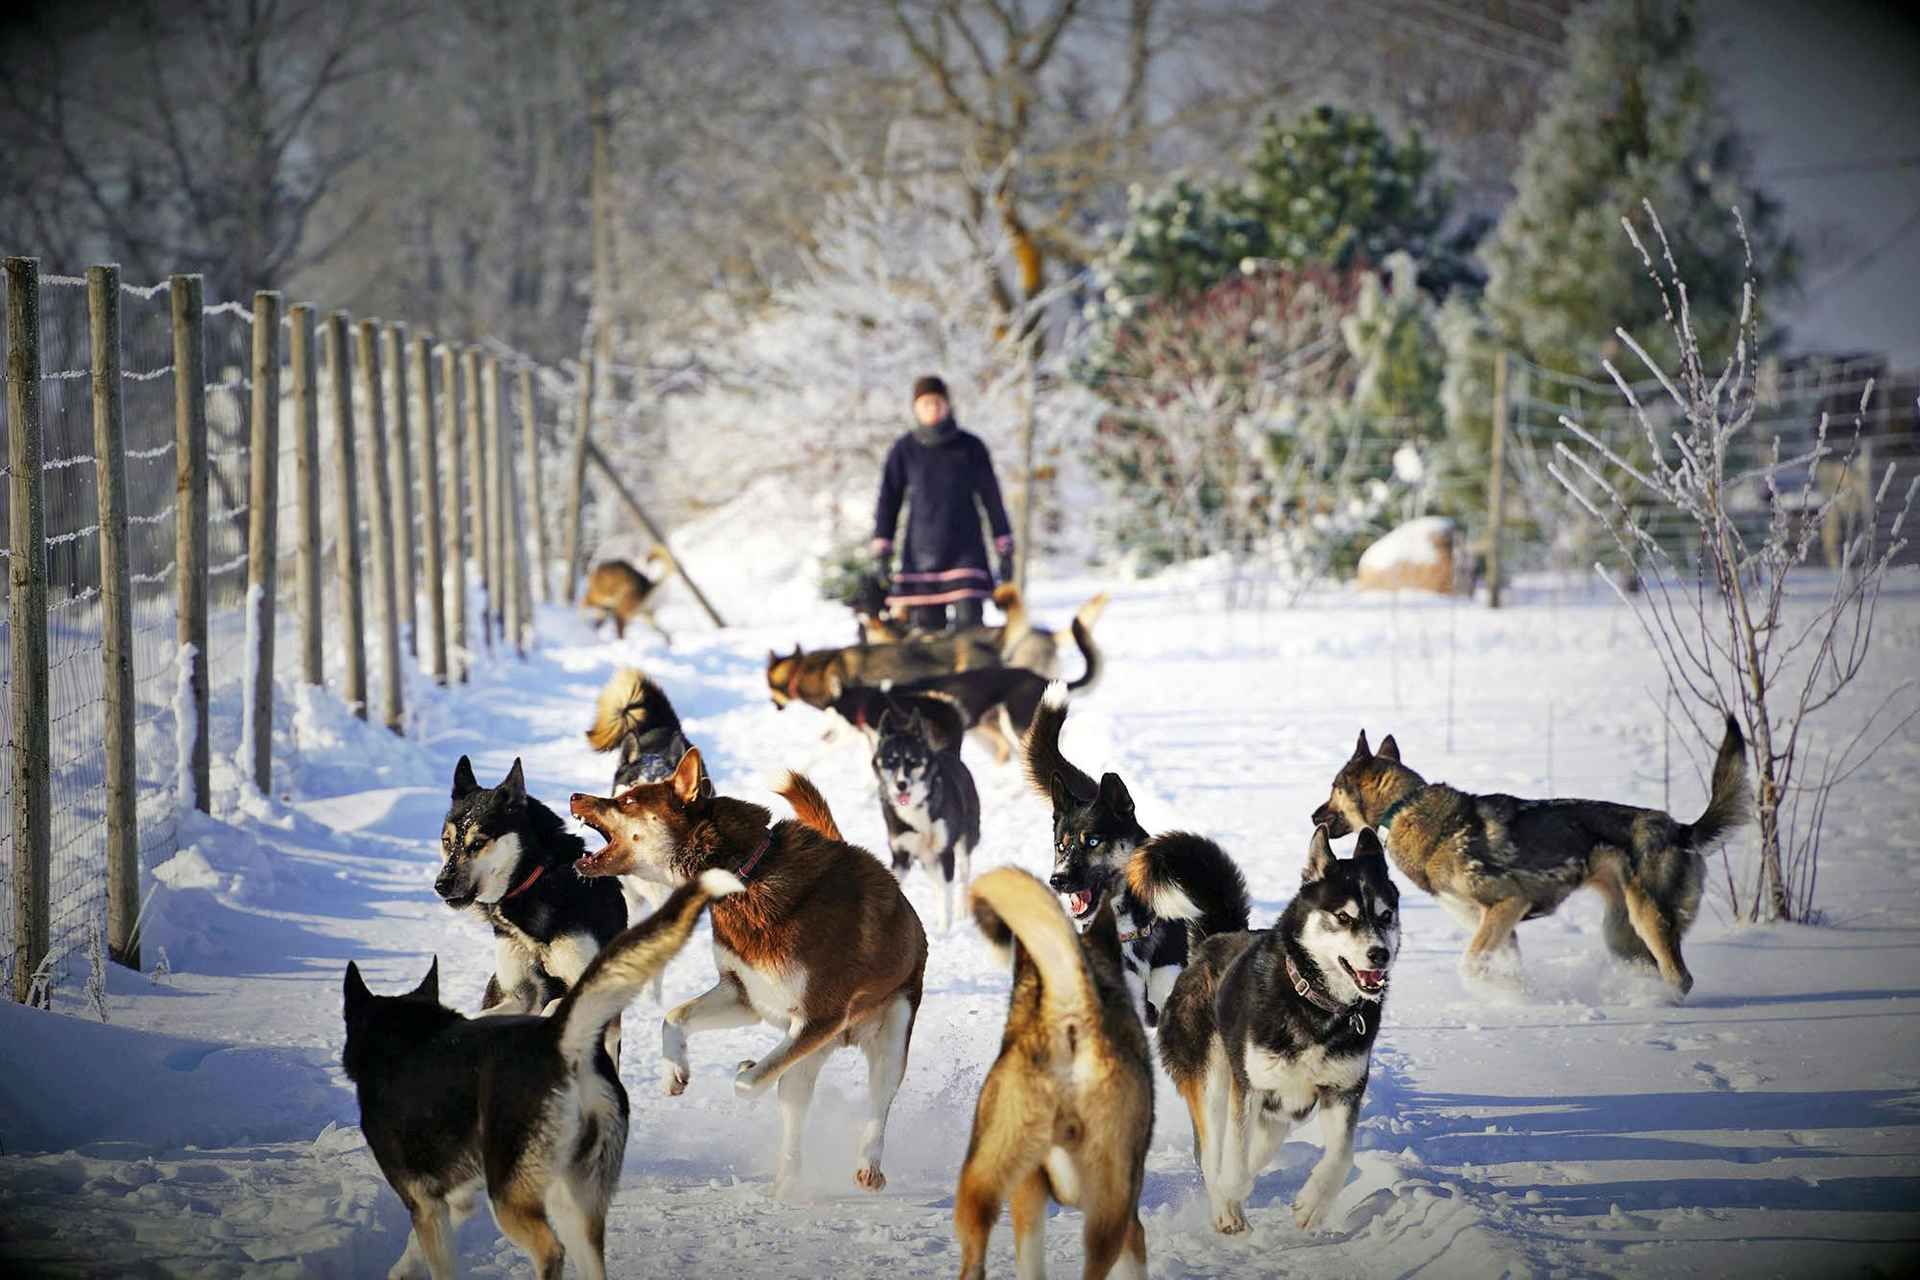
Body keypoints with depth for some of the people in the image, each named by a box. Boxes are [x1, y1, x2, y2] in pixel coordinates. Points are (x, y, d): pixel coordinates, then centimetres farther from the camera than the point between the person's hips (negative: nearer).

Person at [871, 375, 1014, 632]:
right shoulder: (904, 451, 3)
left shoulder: (971, 447, 2)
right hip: (921, 555, 1)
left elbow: (992, 498, 6)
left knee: (969, 625, -13)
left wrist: (1005, 550, 5)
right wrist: (881, 550, -1)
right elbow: (889, 501, 6)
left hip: (966, 550, -1)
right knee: (926, 627, -2)